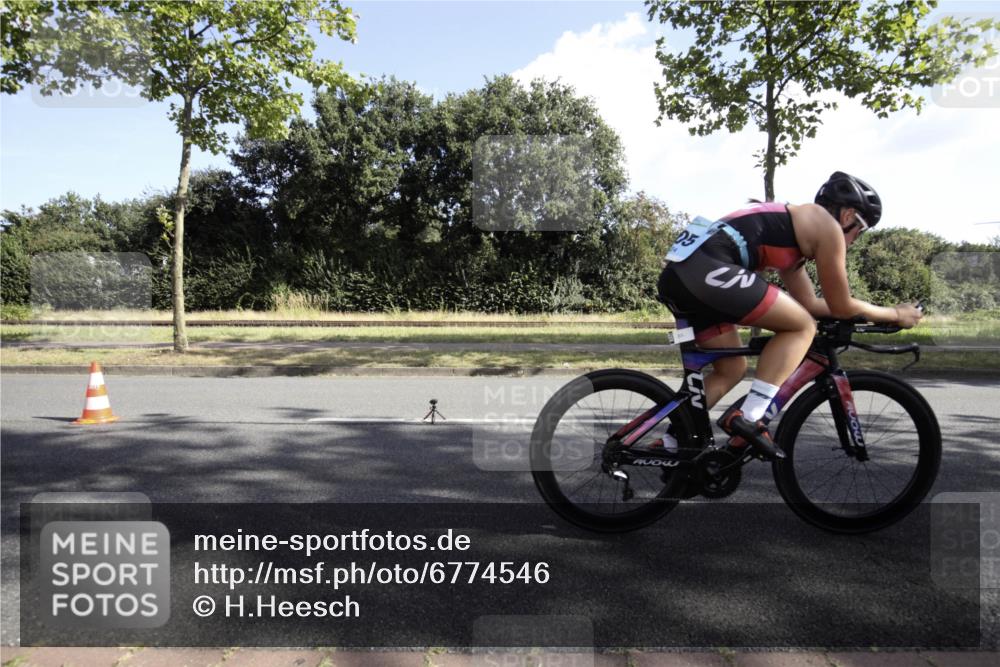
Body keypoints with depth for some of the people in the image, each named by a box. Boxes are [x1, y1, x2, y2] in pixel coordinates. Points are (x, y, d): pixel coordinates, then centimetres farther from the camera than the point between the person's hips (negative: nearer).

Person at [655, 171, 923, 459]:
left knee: (731, 369, 21)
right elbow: (841, 307, 12)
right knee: (802, 326, 4)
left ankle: (670, 443, 20)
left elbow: (811, 303, 37)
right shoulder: (826, 225, 7)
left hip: (677, 274, 9)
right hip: (707, 268, -9)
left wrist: (868, 312, 42)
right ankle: (747, 417, -5)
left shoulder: (792, 228, 32)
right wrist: (895, 314, 28)